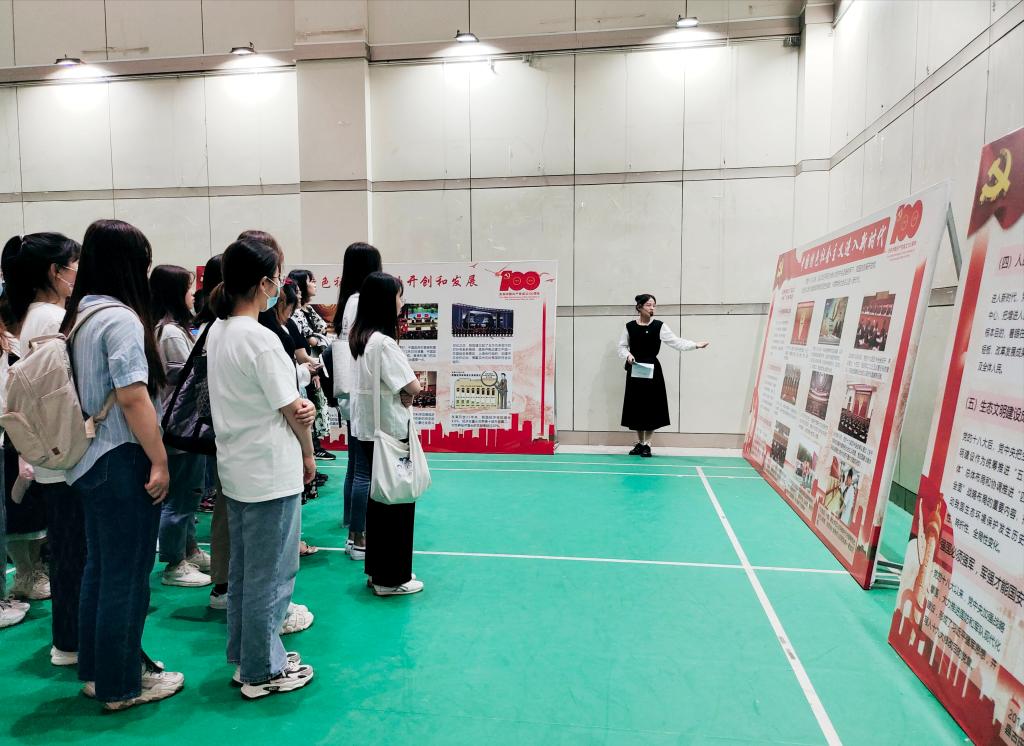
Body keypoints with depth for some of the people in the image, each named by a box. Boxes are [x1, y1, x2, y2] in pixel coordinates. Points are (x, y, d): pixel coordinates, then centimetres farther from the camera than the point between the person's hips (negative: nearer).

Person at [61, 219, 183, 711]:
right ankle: (121, 685, 17)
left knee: (99, 566, 19)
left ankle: (95, 670, 34)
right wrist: (159, 461, -18)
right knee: (126, 574, 3)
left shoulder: (78, 314, 10)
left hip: (88, 460, 9)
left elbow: (87, 388, 15)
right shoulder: (121, 318, -18)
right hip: (122, 461, -9)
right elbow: (132, 397, -23)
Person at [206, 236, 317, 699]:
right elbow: (291, 409, -15)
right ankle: (263, 672, 19)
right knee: (271, 575, 5)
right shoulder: (261, 339, -21)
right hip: (271, 473, -9)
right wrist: (308, 454, 2)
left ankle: (246, 657, 34)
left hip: (236, 470, 9)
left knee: (242, 570, 20)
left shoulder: (217, 332, 6)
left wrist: (296, 410, -10)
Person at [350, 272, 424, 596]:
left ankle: (378, 569, 29)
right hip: (389, 430, -9)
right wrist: (406, 395, -2)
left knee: (380, 497, 18)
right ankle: (391, 578, 13)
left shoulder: (361, 337, 7)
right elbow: (413, 387, -22)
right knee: (398, 500, 3)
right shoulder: (383, 342, -21)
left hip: (370, 428, 9)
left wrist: (400, 396, -1)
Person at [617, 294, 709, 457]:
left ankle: (647, 444, 12)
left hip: (652, 371, -1)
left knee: (651, 408, 0)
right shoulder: (630, 326, 1)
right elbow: (622, 346, 7)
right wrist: (628, 355, -13)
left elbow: (676, 342, -10)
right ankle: (639, 443, 20)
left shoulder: (659, 326, -3)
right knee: (636, 407, 6)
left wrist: (696, 345, -22)